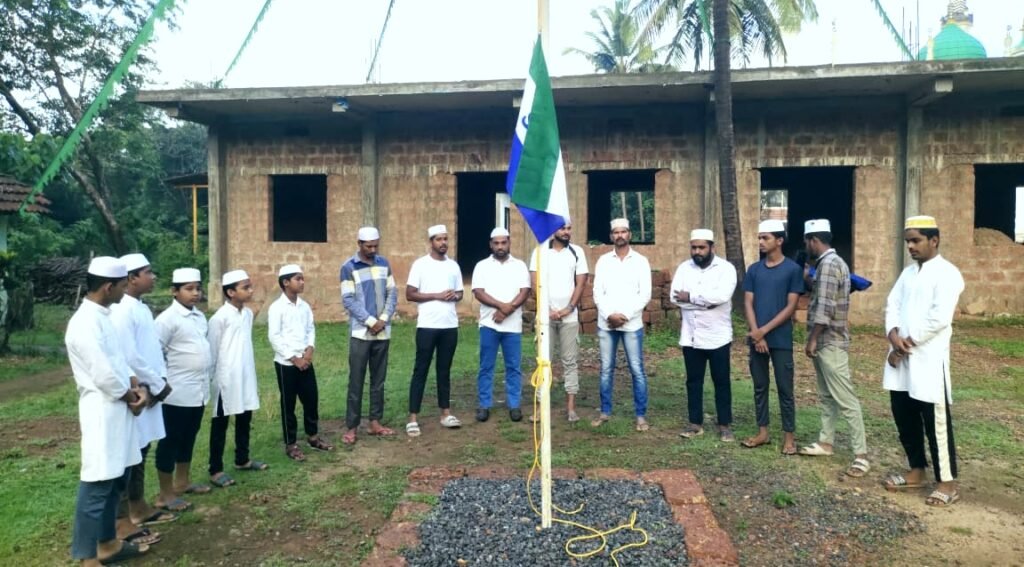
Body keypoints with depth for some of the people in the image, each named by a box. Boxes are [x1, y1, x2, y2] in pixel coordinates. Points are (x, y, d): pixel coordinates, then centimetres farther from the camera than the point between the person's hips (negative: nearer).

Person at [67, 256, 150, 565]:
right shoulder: (85, 323, -20)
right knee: (96, 487, -1)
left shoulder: (102, 316, 10)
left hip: (117, 410, 10)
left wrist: (136, 388, 2)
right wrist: (131, 396, -7)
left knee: (115, 481, 19)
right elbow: (104, 375, -23)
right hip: (103, 413, -10)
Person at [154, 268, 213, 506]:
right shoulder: (167, 319, -14)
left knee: (188, 438, 19)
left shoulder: (200, 316, 9)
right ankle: (165, 494, 14)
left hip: (198, 390, 8)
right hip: (177, 392, -8)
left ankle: (182, 482, 33)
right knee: (170, 440, 4)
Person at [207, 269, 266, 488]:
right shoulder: (220, 317, -15)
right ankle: (216, 470, 13)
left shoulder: (248, 314, 6)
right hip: (226, 379, -7)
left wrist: (253, 377, 15)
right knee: (220, 423, 4)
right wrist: (213, 380, -8)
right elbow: (212, 351, -10)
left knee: (245, 419, 17)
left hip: (246, 376, 7)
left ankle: (242, 459, 33)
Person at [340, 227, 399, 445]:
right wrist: (370, 321, -16)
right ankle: (351, 427, 6)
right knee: (356, 381, -1)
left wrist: (383, 319, -8)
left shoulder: (383, 263, 8)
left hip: (383, 331, 5)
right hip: (361, 332, -4)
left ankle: (375, 422, 20)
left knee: (379, 379, 10)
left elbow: (392, 293, 6)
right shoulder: (349, 267, -5)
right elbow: (348, 300, -10)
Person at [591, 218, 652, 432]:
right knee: (606, 369, 8)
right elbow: (597, 293, 2)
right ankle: (605, 412, 19)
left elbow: (645, 294, -5)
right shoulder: (603, 261, 7)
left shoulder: (640, 261, 2)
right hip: (606, 323, 2)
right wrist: (610, 314, -12)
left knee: (637, 370, 1)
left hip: (632, 324, -2)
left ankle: (641, 415, 9)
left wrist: (625, 315, -13)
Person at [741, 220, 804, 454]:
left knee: (785, 389, 3)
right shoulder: (754, 270, 7)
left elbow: (791, 307, -9)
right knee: (760, 387, 10)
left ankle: (789, 436, 14)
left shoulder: (793, 269, -5)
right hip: (757, 339, 4)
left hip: (781, 340, -4)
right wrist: (756, 334, -9)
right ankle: (763, 432, 21)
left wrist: (764, 330, -14)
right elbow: (748, 304, 3)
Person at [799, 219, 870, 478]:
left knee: (845, 399, -7)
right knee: (826, 396, 16)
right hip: (825, 342, 11)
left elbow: (824, 308, -22)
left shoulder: (828, 264, -18)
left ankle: (861, 455, -3)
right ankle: (825, 442, 26)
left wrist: (812, 339, -17)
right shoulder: (833, 262, 15)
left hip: (830, 343, -11)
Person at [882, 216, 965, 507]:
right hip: (901, 357, 7)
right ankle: (917, 470, 28)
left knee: (936, 421, 0)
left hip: (928, 359, -7)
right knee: (904, 416, 13)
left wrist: (907, 344, -13)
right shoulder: (908, 272, 15)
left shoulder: (947, 274, -9)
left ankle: (947, 482, 12)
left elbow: (939, 318, -18)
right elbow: (892, 304, 8)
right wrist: (894, 335, -10)